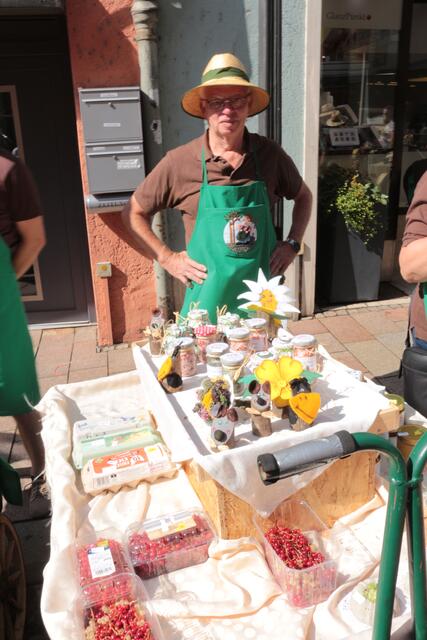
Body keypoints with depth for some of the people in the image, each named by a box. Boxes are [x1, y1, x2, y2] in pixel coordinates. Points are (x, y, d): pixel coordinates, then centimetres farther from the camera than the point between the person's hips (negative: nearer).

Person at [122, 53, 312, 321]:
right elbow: (133, 213, 3)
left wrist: (292, 244, 4)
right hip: (208, 298, -2)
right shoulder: (179, 162, -7)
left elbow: (303, 196, 16)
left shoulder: (270, 154, -2)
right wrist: (168, 258, -4)